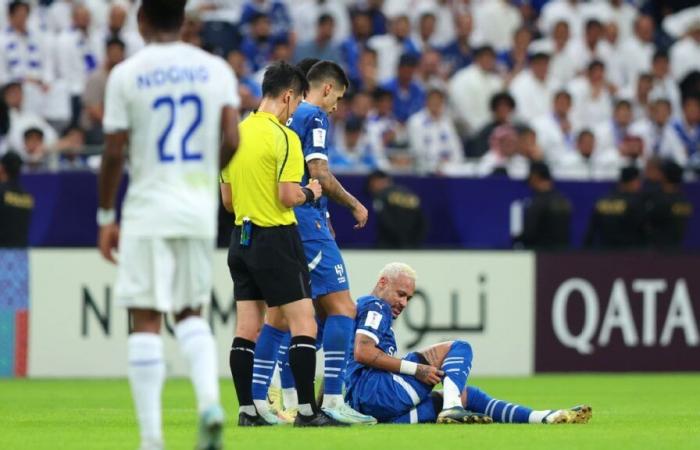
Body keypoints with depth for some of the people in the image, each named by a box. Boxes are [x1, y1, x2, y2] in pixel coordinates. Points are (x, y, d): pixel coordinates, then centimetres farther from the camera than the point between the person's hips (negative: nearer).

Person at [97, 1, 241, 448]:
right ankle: (210, 401, -9)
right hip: (200, 210, 3)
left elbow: (114, 153, -5)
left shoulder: (126, 75, -4)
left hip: (148, 210, -3)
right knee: (190, 312, 16)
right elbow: (232, 140, -2)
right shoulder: (216, 70, 4)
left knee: (146, 319, 0)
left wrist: (106, 217, 4)